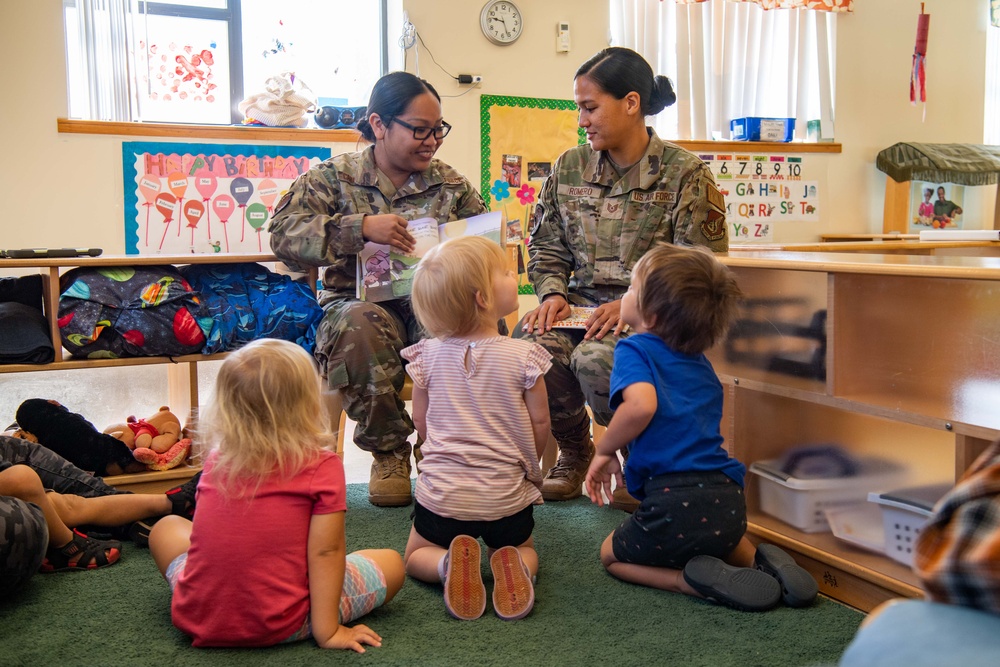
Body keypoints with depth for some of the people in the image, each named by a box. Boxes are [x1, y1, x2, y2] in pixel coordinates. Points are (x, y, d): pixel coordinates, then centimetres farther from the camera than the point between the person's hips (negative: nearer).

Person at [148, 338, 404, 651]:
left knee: (167, 527, 29)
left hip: (197, 622, 3)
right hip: (277, 628, -2)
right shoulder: (322, 466, -11)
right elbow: (325, 552, -14)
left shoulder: (215, 461, 2)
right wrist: (328, 632, -9)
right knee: (391, 563, 11)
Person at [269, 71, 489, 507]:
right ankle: (388, 451, -13)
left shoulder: (451, 184, 13)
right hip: (358, 306, -1)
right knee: (361, 323, -38)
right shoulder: (335, 177, 5)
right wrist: (362, 226, -21)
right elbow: (283, 234, -8)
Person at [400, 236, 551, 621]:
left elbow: (420, 420, 4)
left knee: (416, 556, 25)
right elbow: (540, 423, -5)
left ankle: (449, 563, -9)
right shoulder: (524, 357, -13)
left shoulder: (428, 356, -6)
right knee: (523, 549, 29)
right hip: (507, 494, 0)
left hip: (442, 490, 1)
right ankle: (514, 566, -7)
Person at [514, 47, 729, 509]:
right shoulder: (569, 168, 10)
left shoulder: (685, 173, -4)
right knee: (532, 344, -28)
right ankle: (574, 450, 2)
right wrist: (553, 294, -4)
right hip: (582, 302, 4)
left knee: (595, 358, -35)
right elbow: (546, 247, 17)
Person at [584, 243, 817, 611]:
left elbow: (641, 404, -26)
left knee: (612, 555, 22)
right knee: (721, 538, 42)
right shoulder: (700, 361, 18)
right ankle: (761, 561, 9)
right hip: (729, 501, 7)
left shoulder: (634, 349, -4)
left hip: (676, 504, -7)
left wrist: (605, 450, -10)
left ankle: (690, 580, -4)